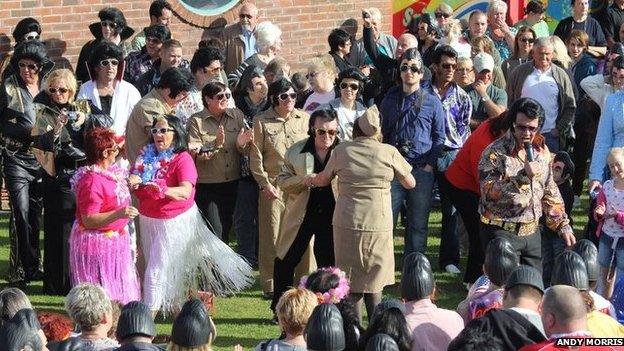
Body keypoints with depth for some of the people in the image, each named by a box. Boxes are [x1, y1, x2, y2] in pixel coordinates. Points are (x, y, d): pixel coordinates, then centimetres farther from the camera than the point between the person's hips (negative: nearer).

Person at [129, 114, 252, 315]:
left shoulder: (182, 159, -15)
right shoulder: (146, 155, 4)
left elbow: (186, 191, -28)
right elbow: (134, 177, -3)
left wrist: (163, 190, -46)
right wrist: (132, 182, -27)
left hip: (174, 221, -6)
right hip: (148, 220, 6)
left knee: (158, 267, -7)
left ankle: (150, 311, -2)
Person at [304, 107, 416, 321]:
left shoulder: (341, 151, 2)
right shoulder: (389, 152, -1)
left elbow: (323, 180, 18)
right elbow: (410, 183, 10)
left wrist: (311, 180, 40)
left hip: (347, 225, 0)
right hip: (378, 225, 0)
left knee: (351, 287, 8)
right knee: (373, 286, 11)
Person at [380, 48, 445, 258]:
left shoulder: (432, 102, 4)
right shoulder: (390, 100, 10)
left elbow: (439, 137, 5)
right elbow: (382, 133, 15)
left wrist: (429, 165, -4)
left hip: (422, 170, -1)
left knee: (418, 223, 5)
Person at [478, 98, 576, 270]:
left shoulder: (541, 150, 8)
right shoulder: (495, 152, -12)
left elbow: (550, 191, 17)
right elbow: (489, 191, -23)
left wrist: (563, 225, 13)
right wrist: (523, 176, -31)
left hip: (532, 231, 6)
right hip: (502, 232, -6)